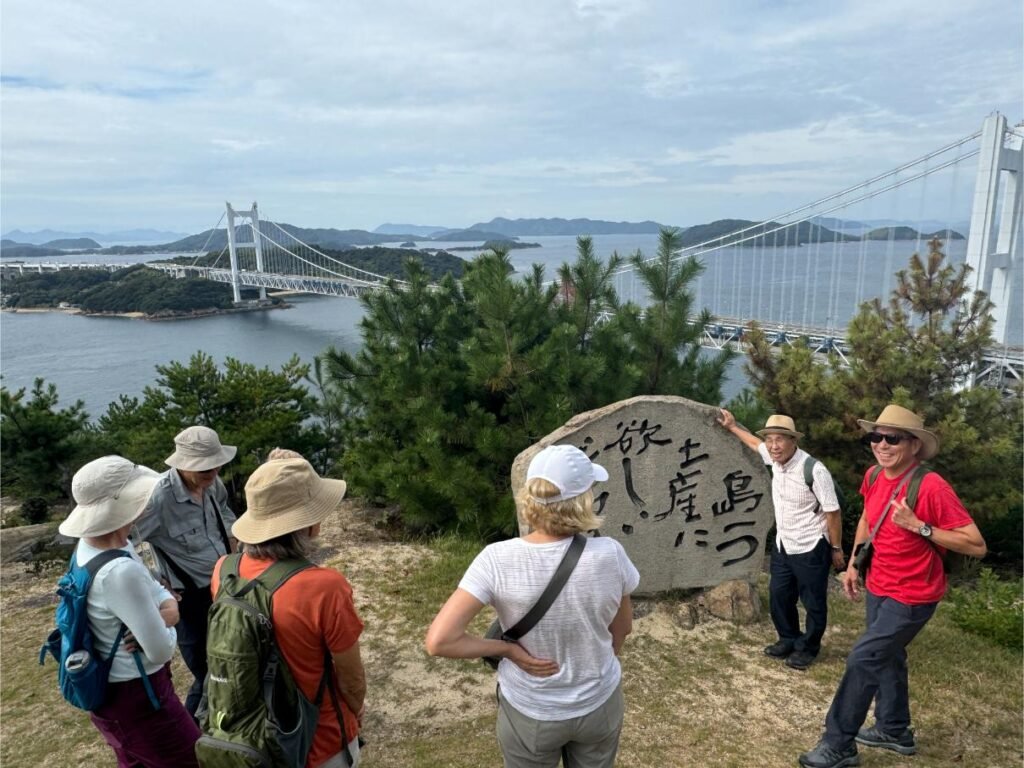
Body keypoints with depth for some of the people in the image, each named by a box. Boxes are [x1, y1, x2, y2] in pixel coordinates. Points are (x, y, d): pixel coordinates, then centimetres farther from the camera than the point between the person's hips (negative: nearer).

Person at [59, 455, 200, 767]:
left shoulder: (91, 542, -6)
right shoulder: (120, 571, -35)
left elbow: (147, 585, 7)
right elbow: (161, 651, -28)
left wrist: (169, 606, -12)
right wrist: (164, 620, -9)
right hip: (135, 695, -9)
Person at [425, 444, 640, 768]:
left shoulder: (498, 560, -27)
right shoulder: (608, 554, -24)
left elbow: (439, 640, -28)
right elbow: (621, 629, -5)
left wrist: (507, 649, -16)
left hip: (529, 714, 0)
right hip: (600, 704, 1)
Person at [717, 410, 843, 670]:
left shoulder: (814, 470, -26)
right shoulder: (776, 459, -7)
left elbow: (832, 512, -18)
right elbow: (756, 444, 18)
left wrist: (836, 549, -10)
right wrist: (732, 427, 26)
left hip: (810, 549, -7)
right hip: (782, 546, 7)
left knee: (813, 603, 11)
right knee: (779, 597, 18)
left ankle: (807, 648, 31)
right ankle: (788, 639, 39)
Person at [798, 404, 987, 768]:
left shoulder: (931, 486, -25)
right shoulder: (873, 477, -3)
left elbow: (976, 546, -23)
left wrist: (918, 526, -30)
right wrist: (853, 564, 11)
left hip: (912, 596, -7)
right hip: (878, 587, 8)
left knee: (863, 659, -8)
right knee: (887, 656, 21)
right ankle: (895, 730, 42)